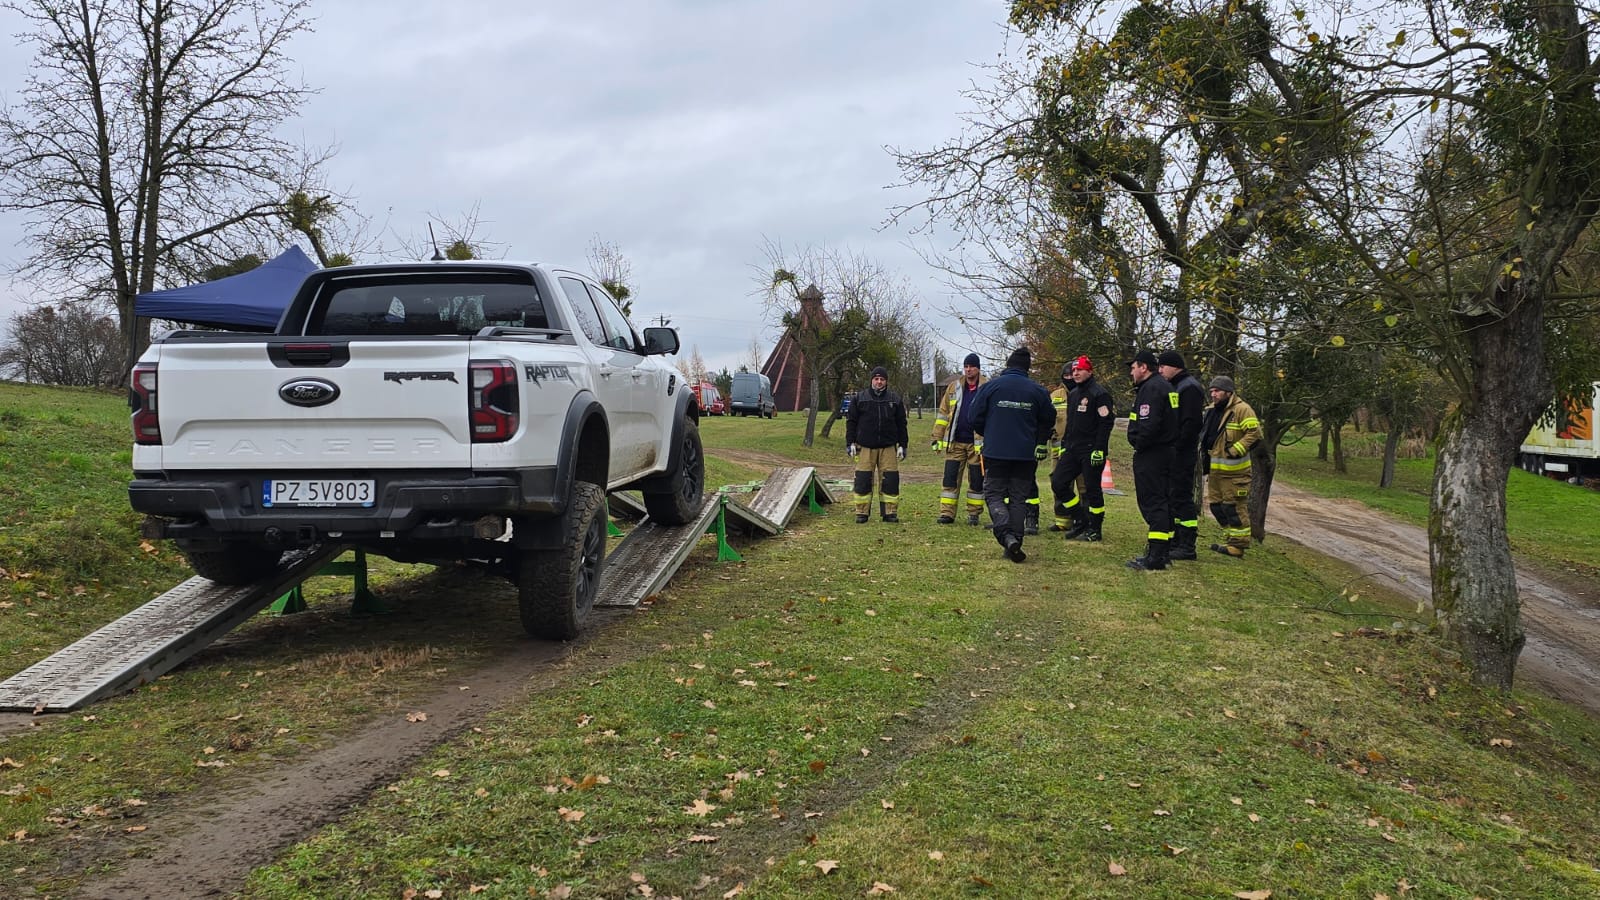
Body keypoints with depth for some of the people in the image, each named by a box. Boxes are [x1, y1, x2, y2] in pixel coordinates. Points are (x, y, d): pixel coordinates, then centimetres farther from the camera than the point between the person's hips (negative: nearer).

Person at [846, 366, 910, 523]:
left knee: (890, 480, -1)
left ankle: (890, 512, 7)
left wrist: (902, 445, 6)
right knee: (863, 480, -2)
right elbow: (851, 421, 7)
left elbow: (901, 425, 12)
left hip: (888, 447, 1)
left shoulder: (895, 400, 10)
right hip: (865, 447, -1)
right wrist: (850, 443, 0)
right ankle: (861, 513, 6)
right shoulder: (859, 398, 6)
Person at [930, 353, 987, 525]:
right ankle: (947, 513, 4)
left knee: (976, 481, 5)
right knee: (950, 478, 1)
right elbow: (943, 413, 12)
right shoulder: (954, 387, 9)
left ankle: (974, 514, 16)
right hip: (955, 442, 3)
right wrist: (937, 437, 8)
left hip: (977, 443, -2)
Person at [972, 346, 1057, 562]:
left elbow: (976, 418, -1)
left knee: (994, 494, 5)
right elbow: (1048, 420, 11)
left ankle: (1007, 535, -18)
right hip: (1025, 454, 2)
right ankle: (1015, 541, 8)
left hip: (995, 452, -2)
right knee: (1019, 498, 11)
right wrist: (1040, 442, 30)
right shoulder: (1037, 391, 1)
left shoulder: (990, 387, -4)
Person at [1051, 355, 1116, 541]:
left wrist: (1099, 449, -20)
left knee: (1092, 489, -2)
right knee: (1058, 484, 3)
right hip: (1072, 449, 8)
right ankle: (1080, 522, 15)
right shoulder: (1073, 394, 17)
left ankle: (1094, 529, 10)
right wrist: (1064, 445, 19)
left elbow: (1106, 423, -15)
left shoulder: (1099, 393, -10)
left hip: (1091, 451, -8)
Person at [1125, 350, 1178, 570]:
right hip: (1165, 451, 11)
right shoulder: (1165, 387, 17)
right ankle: (1162, 551, 21)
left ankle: (1155, 557, -11)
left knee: (1152, 503, -10)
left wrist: (1139, 444, -13)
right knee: (1162, 502, 14)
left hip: (1150, 453, -11)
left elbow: (1149, 424, -27)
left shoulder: (1151, 388, -16)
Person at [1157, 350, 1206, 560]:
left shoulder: (1189, 388, -13)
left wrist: (1178, 446, -20)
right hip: (1170, 453, 10)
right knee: (1170, 496, 14)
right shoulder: (1173, 386, 19)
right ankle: (1175, 541, 21)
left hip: (1182, 454, -10)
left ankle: (1187, 546, -4)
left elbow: (1191, 423, -21)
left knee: (1182, 496, -8)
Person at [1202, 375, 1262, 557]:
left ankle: (1239, 544, 2)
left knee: (1234, 507, -6)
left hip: (1234, 471, -9)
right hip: (1215, 469, 9)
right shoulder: (1212, 410, 14)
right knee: (1216, 505, 14)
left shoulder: (1242, 410, -12)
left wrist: (1235, 450, -21)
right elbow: (1205, 434, 27)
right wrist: (1206, 456, 18)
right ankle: (1232, 538, 25)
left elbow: (1255, 433, -19)